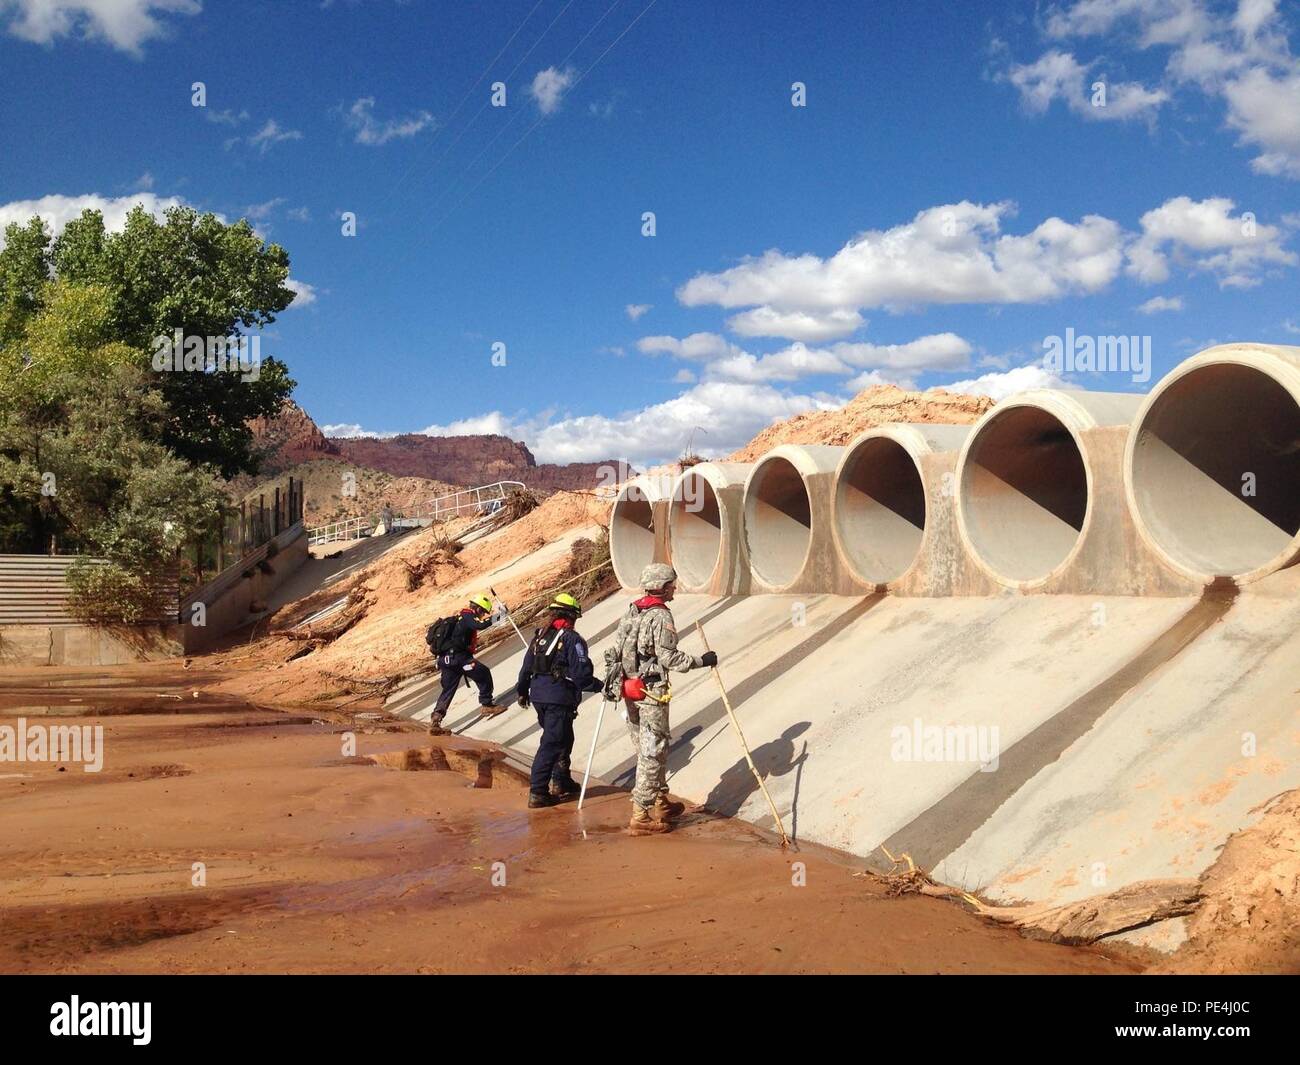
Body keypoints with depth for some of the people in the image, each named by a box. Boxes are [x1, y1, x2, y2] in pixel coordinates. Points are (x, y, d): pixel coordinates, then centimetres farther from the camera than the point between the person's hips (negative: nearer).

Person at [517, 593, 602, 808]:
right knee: (551, 744, -3)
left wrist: (523, 692, 27)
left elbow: (526, 667, 16)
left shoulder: (540, 635, 11)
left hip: (538, 696, 8)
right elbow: (581, 675, -16)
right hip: (559, 699, -8)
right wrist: (600, 686, -2)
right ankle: (537, 793, -3)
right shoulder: (572, 639, -12)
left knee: (564, 738, 23)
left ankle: (561, 782, 29)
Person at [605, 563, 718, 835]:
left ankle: (660, 803, 32)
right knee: (652, 754, -2)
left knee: (648, 750, 19)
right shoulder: (661, 616, -15)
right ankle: (641, 817, 0)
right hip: (651, 692, -8)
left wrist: (616, 683, 22)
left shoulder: (631, 611, 10)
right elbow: (669, 657, -18)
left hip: (628, 689, 9)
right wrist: (702, 661, -8)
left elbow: (615, 651, 12)